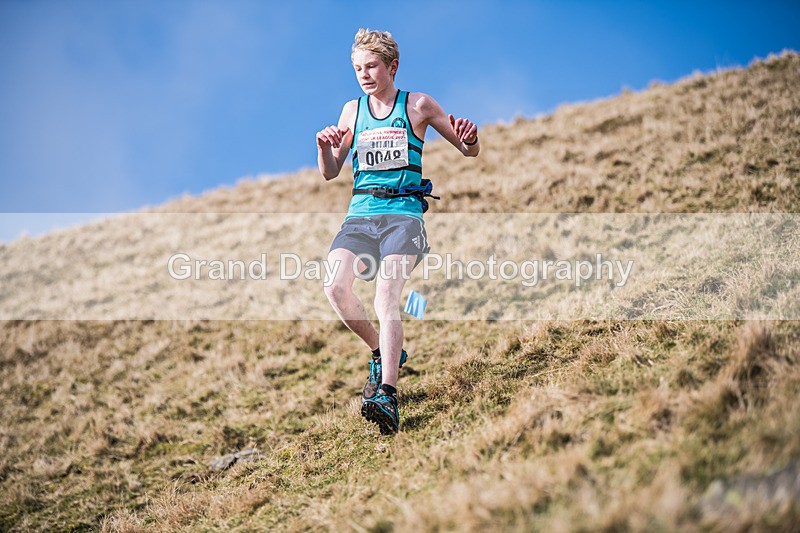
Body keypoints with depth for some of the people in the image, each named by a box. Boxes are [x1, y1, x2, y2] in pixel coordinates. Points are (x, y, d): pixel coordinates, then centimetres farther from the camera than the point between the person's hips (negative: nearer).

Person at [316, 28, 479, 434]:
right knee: (334, 286, -22)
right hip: (360, 214, 4)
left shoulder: (418, 105, 7)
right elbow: (330, 173, 17)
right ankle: (383, 354, 3)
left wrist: (470, 138, -11)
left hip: (403, 213, -3)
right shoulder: (352, 110, 16)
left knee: (386, 297, -24)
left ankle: (387, 397, -32)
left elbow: (470, 152, 13)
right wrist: (323, 146, -4)